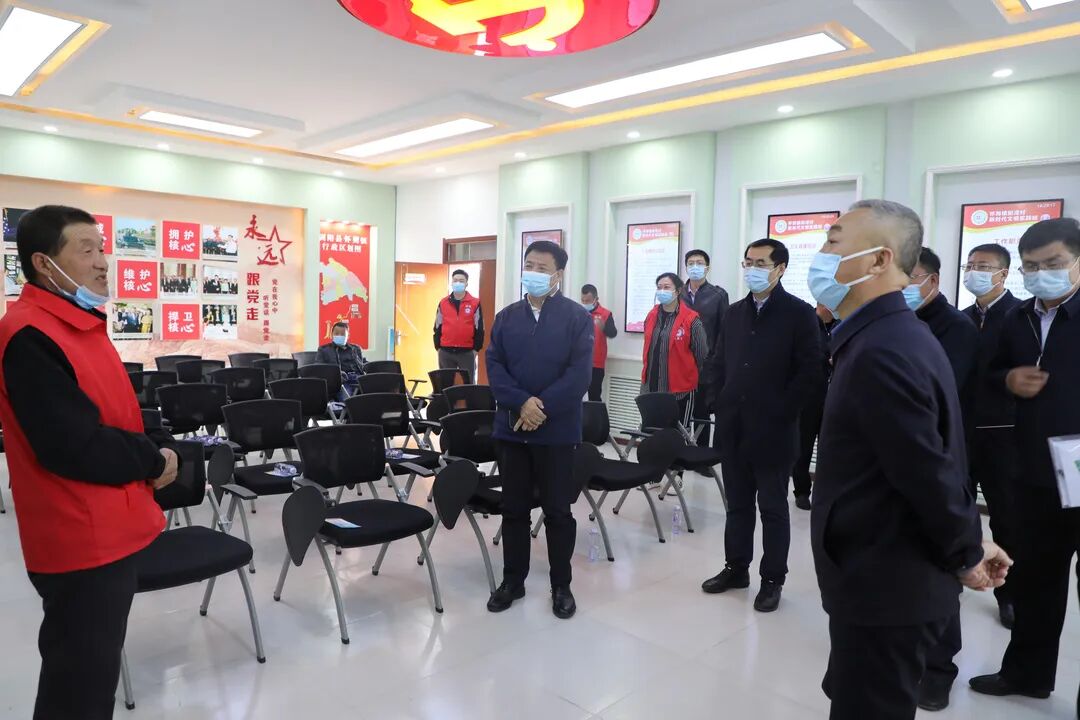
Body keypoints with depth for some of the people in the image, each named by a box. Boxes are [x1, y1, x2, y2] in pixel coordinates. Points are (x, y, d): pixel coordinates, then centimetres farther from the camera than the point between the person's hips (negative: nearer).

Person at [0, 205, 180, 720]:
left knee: (94, 670, 23)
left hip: (109, 530, 9)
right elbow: (73, 446, -27)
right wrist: (153, 462, -12)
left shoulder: (80, 323, 11)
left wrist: (158, 449, -3)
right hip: (82, 539, -9)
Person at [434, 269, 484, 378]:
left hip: (467, 353, -2)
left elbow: (479, 329, 0)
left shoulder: (475, 303, -1)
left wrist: (476, 349, -3)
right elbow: (438, 327, 11)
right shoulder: (443, 303, 6)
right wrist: (438, 346, 6)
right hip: (445, 352, 3)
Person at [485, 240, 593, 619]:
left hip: (557, 429, -3)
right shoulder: (506, 317, 8)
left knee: (558, 511, 8)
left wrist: (541, 408, -17)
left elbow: (579, 374, -11)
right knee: (514, 509, 12)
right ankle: (512, 580, 27)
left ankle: (561, 586, 23)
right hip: (510, 427, 3)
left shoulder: (578, 317, -3)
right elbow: (494, 366, 0)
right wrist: (522, 403, -16)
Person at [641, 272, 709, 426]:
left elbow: (702, 354, -6)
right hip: (652, 388, 5)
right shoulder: (651, 316, 7)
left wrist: (689, 375, 5)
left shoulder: (691, 320, -11)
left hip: (681, 391, -5)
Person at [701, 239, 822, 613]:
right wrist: (723, 404, 5)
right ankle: (736, 568, 28)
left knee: (773, 508, 7)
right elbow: (719, 364, 15)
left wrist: (780, 412, -13)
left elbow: (812, 372, -11)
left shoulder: (799, 313, -6)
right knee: (738, 504, 15)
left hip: (773, 430, -5)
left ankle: (772, 580, 20)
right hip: (733, 429, 5)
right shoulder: (735, 312, 10)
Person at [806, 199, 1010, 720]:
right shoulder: (890, 334, 7)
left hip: (884, 587, -9)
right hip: (885, 578, 9)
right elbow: (933, 461, 11)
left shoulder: (881, 351, -26)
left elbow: (930, 475, -23)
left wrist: (966, 556, -7)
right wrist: (967, 547, 15)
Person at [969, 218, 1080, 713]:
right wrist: (1009, 379, -5)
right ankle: (1027, 671, 34)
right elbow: (992, 372, 18)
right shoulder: (1016, 320, 8)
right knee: (1033, 578, 17)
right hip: (1036, 474, 5)